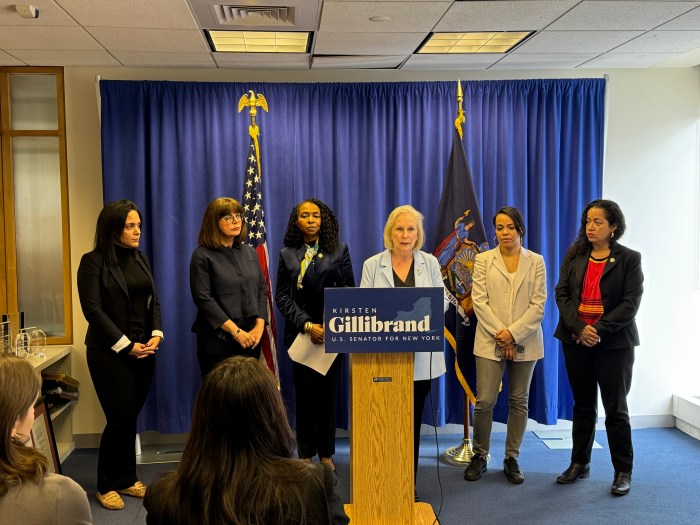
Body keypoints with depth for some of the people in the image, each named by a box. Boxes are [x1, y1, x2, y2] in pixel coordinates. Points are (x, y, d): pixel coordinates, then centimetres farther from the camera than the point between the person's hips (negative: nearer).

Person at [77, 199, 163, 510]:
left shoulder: (140, 259, 11)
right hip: (110, 353, -5)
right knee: (120, 418, -2)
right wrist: (127, 346, -15)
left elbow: (153, 301, 12)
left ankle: (127, 480, 23)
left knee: (131, 417, 10)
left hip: (143, 350, 5)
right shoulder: (93, 261, -8)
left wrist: (156, 335, -5)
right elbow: (93, 310, -13)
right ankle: (106, 486, 15)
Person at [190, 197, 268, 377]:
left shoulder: (250, 252, 12)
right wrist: (235, 331, -15)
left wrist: (259, 326, -3)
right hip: (218, 338, -4)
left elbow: (262, 290, 11)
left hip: (250, 337, 5)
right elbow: (203, 299, -11)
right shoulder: (202, 255, -4)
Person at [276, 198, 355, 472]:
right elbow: (282, 296, 0)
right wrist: (307, 325, -13)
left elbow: (349, 291, 2)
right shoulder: (287, 254, 6)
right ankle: (305, 454, 14)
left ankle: (326, 454, 15)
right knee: (304, 394, 5)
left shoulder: (339, 250, 5)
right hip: (300, 333, 0)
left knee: (328, 392, 5)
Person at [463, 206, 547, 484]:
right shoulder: (483, 260, 3)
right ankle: (479, 456, 14)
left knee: (519, 401, 9)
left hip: (525, 342, 1)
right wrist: (500, 334, -12)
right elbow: (479, 301, -4)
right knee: (485, 401, -4)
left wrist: (513, 333, -12)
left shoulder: (535, 261, 5)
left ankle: (512, 459, 21)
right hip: (490, 342, -1)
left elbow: (538, 305, -2)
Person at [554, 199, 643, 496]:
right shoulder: (574, 255, 6)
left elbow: (630, 303, -9)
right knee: (583, 406, 13)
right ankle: (580, 464, 24)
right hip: (576, 341, 3)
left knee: (616, 409, 3)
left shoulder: (629, 259, -3)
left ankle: (623, 472, 15)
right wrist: (579, 328, -13)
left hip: (614, 343, -3)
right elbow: (561, 294, 0)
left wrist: (600, 329, -18)